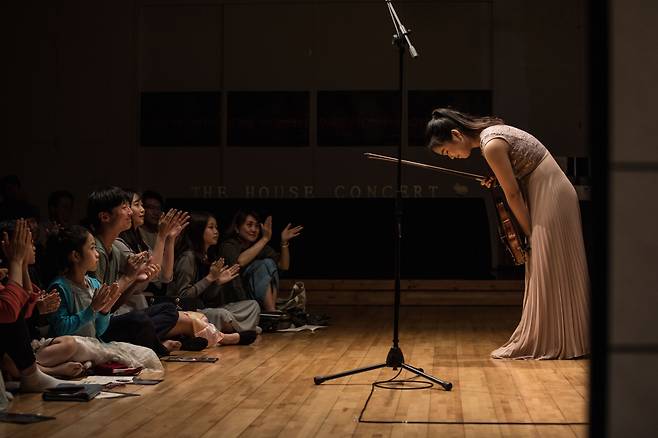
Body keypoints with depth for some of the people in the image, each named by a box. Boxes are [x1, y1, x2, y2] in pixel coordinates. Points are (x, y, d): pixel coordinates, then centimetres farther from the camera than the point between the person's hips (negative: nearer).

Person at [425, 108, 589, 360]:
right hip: (549, 196, 9)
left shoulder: (491, 145, -21)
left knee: (547, 275, -4)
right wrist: (497, 179, 5)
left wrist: (529, 232, -7)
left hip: (550, 199, -9)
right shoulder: (490, 131, 8)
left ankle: (547, 343, 2)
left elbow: (513, 194, -16)